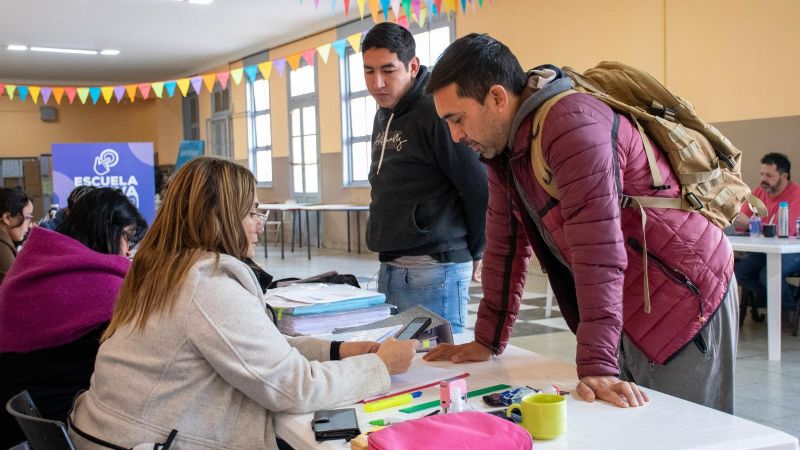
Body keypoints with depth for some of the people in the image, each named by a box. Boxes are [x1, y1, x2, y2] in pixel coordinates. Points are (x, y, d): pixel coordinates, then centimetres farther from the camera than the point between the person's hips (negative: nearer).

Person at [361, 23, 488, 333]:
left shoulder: (437, 111, -15)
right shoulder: (384, 116, 13)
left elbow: (481, 187, -15)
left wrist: (475, 253, -3)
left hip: (433, 270, -9)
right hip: (390, 267, 9)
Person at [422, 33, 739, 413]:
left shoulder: (574, 123, -25)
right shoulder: (502, 141, 2)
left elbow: (599, 250, -31)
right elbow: (506, 243, 7)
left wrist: (597, 366, -32)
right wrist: (488, 341, 8)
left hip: (684, 294, -8)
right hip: (631, 310, 8)